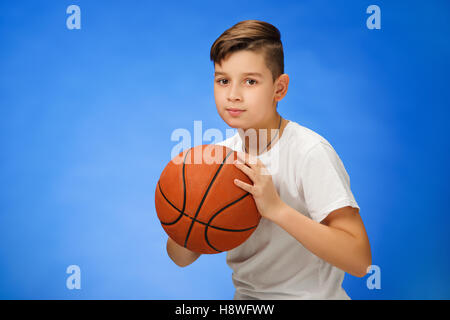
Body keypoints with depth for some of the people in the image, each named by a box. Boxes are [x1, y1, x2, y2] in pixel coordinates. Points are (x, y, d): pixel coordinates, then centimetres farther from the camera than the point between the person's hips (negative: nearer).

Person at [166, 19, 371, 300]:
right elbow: (183, 258, 3)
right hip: (246, 294, 4)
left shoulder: (310, 151, -17)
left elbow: (359, 260, -22)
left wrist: (276, 208, -30)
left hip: (309, 295, -4)